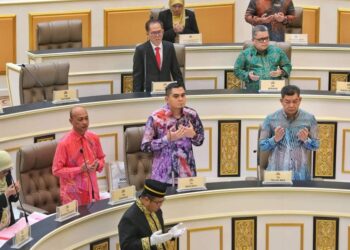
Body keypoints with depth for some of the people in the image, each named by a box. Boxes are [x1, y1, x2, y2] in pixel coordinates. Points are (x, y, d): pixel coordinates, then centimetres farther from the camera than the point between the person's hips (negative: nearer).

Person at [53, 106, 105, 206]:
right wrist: (80, 169, -21)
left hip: (92, 191, 5)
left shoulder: (94, 138, 0)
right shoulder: (64, 143, -16)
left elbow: (101, 159, 14)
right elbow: (56, 170, -14)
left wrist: (97, 165, -9)